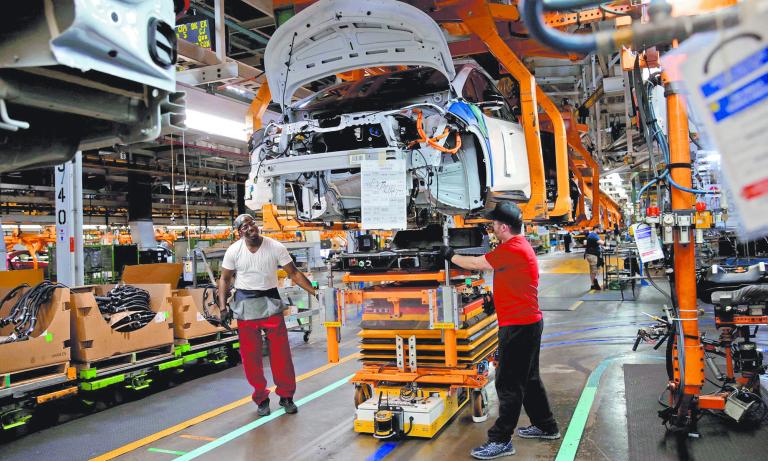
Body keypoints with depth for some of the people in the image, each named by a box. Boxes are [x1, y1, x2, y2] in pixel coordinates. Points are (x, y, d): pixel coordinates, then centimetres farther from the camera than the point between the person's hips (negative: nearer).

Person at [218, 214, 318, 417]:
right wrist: (223, 307, -5)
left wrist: (315, 293, -9)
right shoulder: (233, 251, -3)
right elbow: (225, 279, 6)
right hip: (245, 304, 1)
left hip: (270, 301, -1)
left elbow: (294, 273, -3)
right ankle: (261, 398, 22)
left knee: (281, 352, -2)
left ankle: (286, 396, 16)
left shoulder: (276, 247, -7)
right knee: (250, 355, 5)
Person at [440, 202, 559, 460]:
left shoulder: (513, 248, -19)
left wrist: (450, 256, -2)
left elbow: (477, 264, -14)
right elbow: (485, 264, 18)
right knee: (528, 378, 21)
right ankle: (546, 426, 34)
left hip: (518, 326, -11)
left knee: (508, 384, -4)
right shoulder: (519, 245, 14)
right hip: (528, 322, 11)